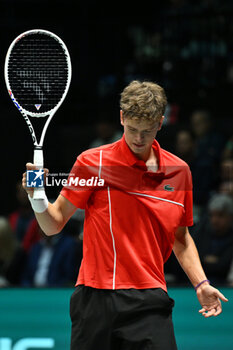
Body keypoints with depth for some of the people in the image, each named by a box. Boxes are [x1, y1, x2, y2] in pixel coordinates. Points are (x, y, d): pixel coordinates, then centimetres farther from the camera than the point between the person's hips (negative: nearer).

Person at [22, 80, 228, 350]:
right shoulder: (92, 162, 0)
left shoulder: (178, 171, 9)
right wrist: (37, 197, -19)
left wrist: (201, 284, 10)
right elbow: (54, 224, 1)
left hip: (150, 300, 2)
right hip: (96, 299, -2)